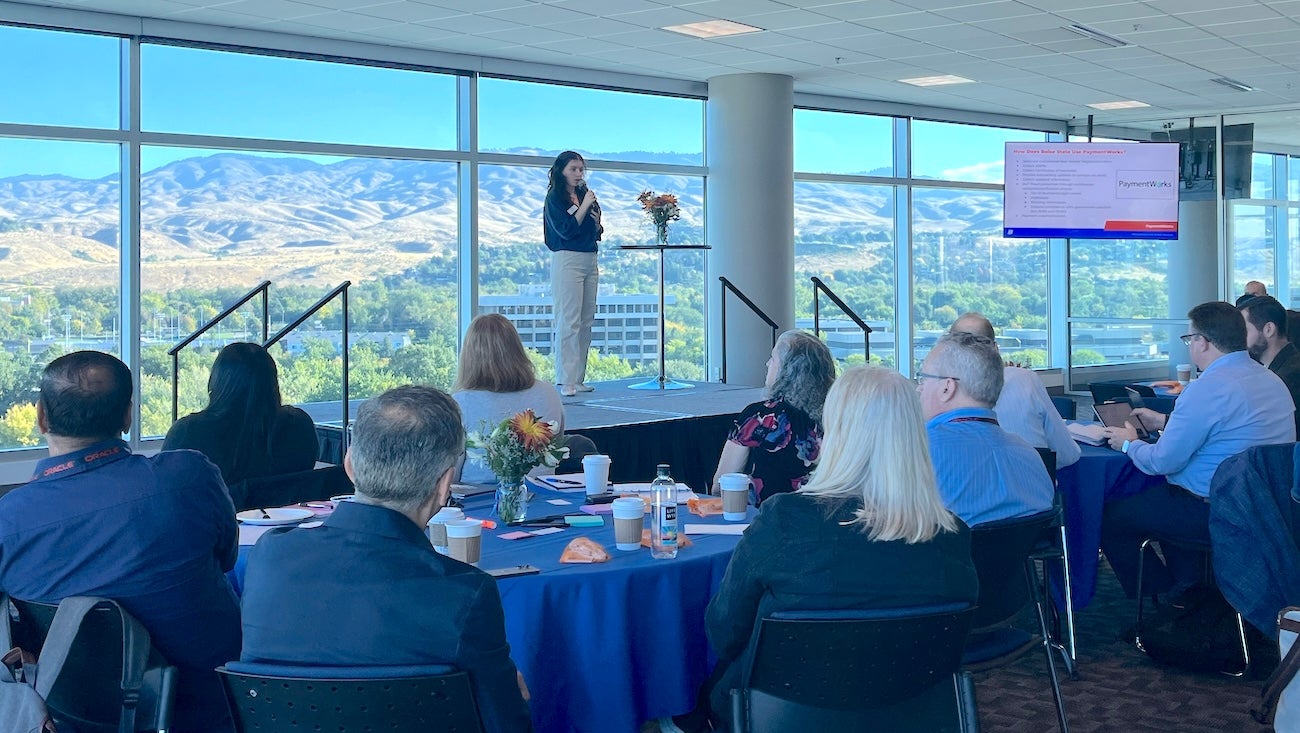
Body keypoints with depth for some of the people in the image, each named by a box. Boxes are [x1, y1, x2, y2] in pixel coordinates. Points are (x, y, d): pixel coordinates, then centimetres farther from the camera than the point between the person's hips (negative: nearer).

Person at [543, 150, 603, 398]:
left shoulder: (585, 194, 16)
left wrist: (597, 220, -1)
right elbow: (566, 230, -15)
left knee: (586, 322, 7)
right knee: (568, 321, -10)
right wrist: (584, 206, -13)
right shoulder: (555, 197, -4)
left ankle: (579, 378, 12)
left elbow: (597, 233, 20)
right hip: (567, 259, -7)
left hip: (590, 261, 7)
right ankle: (566, 381, -9)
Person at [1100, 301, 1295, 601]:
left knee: (1110, 518, 3)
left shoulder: (1207, 389, -22)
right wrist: (1166, 421, 27)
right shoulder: (1271, 379, 7)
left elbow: (1162, 462, -18)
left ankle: (1163, 596, 18)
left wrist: (1129, 444, 2)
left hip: (1214, 514, -10)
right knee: (1154, 493, 31)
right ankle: (1189, 582, 28)